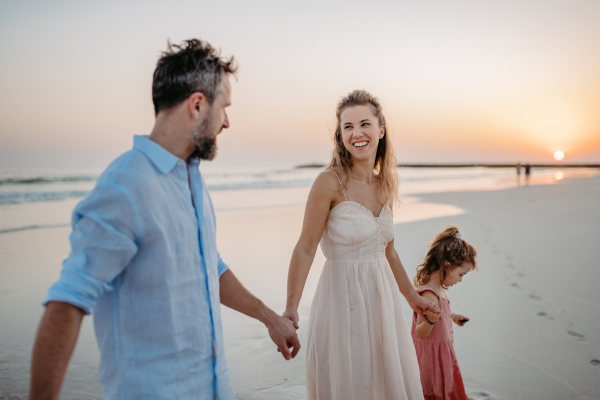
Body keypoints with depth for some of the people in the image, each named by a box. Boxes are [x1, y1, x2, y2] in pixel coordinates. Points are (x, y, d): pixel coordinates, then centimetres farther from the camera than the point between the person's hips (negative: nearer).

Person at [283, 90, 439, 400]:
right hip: (343, 299, -6)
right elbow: (305, 249, -15)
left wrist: (412, 297, 23)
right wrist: (291, 308, -23)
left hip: (382, 298, 7)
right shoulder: (330, 182, -14)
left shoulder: (385, 185, 5)